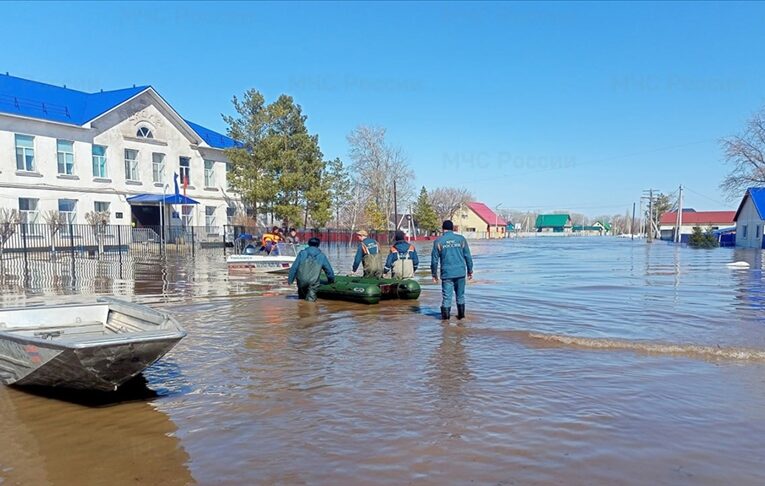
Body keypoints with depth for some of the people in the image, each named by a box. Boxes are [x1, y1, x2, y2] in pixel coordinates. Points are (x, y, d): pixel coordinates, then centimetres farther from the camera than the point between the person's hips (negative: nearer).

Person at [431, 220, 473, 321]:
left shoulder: (438, 241, -1)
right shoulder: (461, 239, 3)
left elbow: (434, 260, -1)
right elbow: (468, 256, 5)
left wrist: (434, 274, 8)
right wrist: (470, 271, 14)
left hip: (447, 273, -2)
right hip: (460, 272, 2)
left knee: (446, 296, 3)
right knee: (460, 295, 14)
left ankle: (445, 315, 5)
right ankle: (461, 314, 21)